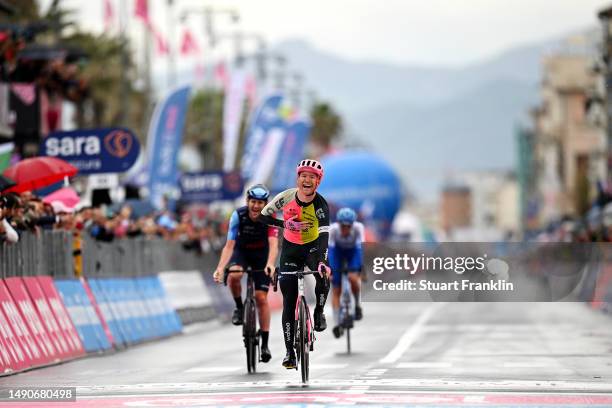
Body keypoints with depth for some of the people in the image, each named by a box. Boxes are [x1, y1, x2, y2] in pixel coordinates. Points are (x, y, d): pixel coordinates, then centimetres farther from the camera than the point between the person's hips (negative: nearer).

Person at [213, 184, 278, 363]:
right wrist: (220, 268, -44)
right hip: (241, 251, 0)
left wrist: (270, 265, -58)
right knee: (233, 275, -34)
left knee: (261, 298, -8)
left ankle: (265, 343, 0)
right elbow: (229, 245, -30)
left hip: (261, 255, 0)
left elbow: (273, 245, -39)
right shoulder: (238, 215, -26)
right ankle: (239, 307, -6)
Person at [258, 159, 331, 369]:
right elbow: (263, 216, -7)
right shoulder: (286, 197, -18)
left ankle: (319, 312, -6)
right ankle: (290, 351, 2)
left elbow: (324, 235, -34)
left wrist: (322, 261, -50)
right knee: (289, 301, -3)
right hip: (290, 249, 1)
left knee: (324, 274, -34)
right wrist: (285, 224, -24)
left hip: (313, 247, -1)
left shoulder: (320, 205, -23)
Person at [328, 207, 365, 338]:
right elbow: (330, 250, -36)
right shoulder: (333, 229, -32)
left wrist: (361, 269, -48)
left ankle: (357, 305, -3)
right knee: (336, 290, -5)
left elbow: (360, 248, -37)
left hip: (353, 251, -1)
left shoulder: (358, 228, -32)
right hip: (338, 251, 1)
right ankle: (337, 324, 2)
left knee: (353, 278, -28)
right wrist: (328, 270, -46)